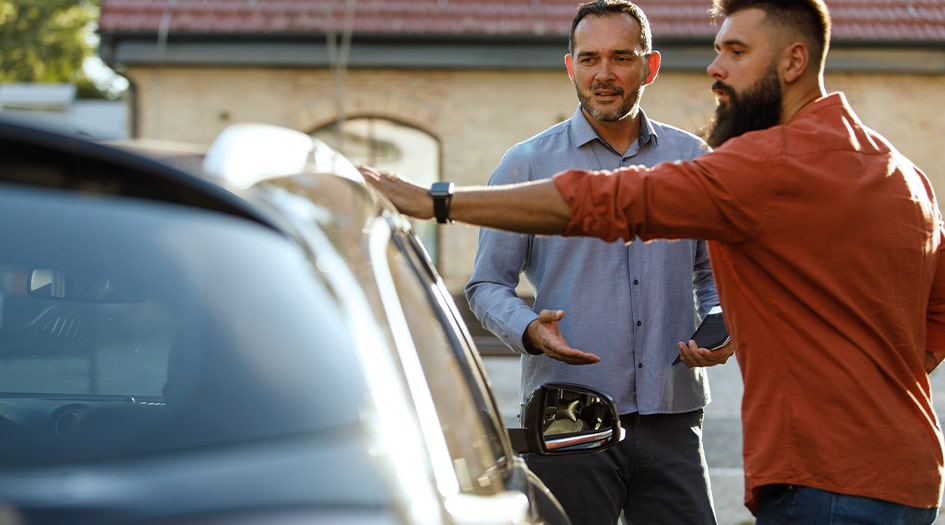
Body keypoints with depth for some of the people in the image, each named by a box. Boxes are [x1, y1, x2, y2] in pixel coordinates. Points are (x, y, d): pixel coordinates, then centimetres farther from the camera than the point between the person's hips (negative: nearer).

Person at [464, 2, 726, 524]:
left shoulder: (691, 158, 12)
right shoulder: (527, 163, 4)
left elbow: (712, 270, 22)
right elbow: (486, 285, 4)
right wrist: (530, 330, -16)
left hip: (672, 419, 3)